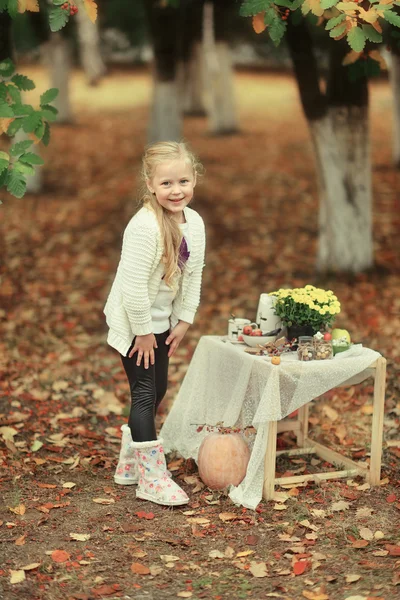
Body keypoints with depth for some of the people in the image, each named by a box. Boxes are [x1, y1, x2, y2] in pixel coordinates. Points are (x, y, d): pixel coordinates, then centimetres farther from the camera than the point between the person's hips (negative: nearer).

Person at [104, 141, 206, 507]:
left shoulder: (195, 223, -3)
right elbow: (133, 286, -27)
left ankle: (130, 463, 32)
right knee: (145, 394, -6)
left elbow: (194, 275, 6)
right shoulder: (144, 227, -27)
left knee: (157, 390, 16)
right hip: (132, 322, -8)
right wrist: (143, 332, -20)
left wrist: (183, 321, 3)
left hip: (162, 319, 8)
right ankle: (152, 479, 2)